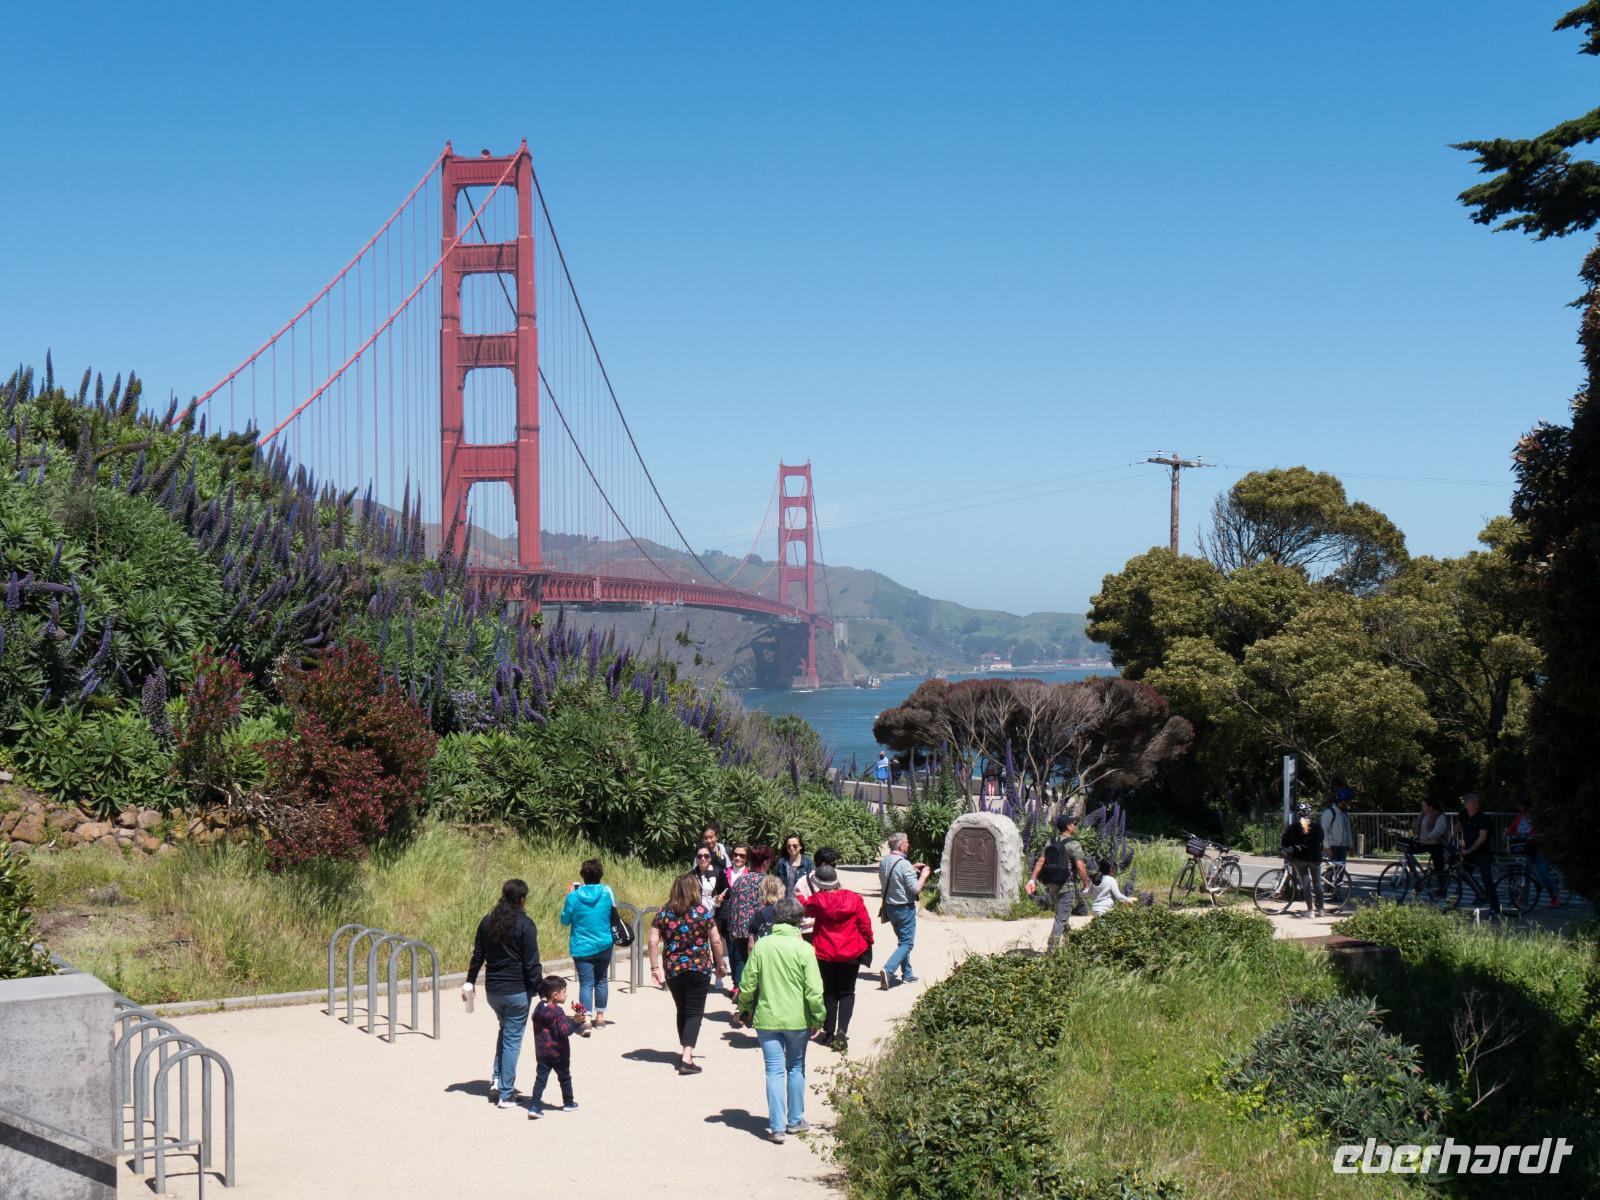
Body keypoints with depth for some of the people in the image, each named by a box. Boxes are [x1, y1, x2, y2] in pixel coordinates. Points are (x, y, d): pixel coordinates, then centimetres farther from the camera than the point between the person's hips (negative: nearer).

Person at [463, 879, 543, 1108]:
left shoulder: (487, 921, 4)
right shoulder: (525, 925, -13)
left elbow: (478, 955, 9)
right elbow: (531, 963, -13)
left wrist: (470, 981, 18)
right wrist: (539, 989, -7)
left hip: (492, 990, 5)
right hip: (517, 991, -5)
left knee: (505, 1030, 26)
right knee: (513, 1038, 2)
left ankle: (496, 1079, 14)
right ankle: (506, 1094, 4)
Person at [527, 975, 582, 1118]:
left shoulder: (538, 1009, 3)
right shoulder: (557, 1012, -20)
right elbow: (564, 1030, -26)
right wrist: (576, 1022, -30)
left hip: (542, 1052, 5)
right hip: (558, 1053, -5)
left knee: (541, 1078, 3)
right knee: (565, 1078, 14)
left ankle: (534, 1106, -8)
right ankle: (568, 1103, 28)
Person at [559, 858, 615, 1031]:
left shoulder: (573, 897, -12)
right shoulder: (607, 892, -6)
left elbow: (565, 920, 0)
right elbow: (614, 915, 8)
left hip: (582, 947, -2)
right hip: (604, 945, 2)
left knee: (586, 983, -4)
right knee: (601, 980, 17)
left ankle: (586, 1018, -20)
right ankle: (600, 1017, 25)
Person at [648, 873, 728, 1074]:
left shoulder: (663, 913, 0)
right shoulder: (702, 912, -7)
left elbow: (653, 942, -3)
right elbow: (716, 941, -5)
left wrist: (655, 968, 3)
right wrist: (720, 965, 8)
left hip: (672, 970, 3)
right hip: (699, 969, -3)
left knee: (682, 1011, 21)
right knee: (694, 1013, 1)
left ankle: (686, 1051, 32)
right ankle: (686, 1059, -12)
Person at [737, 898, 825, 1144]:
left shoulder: (762, 945, -6)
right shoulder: (804, 949, -10)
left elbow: (748, 983, -2)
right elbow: (814, 990, -12)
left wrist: (745, 1009, 15)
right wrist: (818, 1019, 1)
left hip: (767, 1018, 0)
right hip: (797, 1019, 0)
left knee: (774, 1071, 5)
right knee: (796, 1068, 17)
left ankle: (777, 1126, 2)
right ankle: (795, 1121, 24)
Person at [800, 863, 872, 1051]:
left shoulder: (818, 900, -12)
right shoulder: (853, 898, -9)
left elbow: (804, 909, 9)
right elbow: (865, 924, -4)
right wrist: (868, 944, 10)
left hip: (825, 953, 0)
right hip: (851, 953, 0)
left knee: (829, 992, 14)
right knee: (847, 993, 9)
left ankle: (829, 1033, 13)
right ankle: (842, 1030, -10)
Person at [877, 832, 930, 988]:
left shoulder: (884, 862, 1)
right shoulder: (904, 864, -23)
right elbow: (915, 889, -22)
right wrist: (923, 876, -6)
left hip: (890, 907, 8)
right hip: (905, 908, -8)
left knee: (903, 940, 21)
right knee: (906, 943, -1)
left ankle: (907, 975, 27)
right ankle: (888, 970, -18)